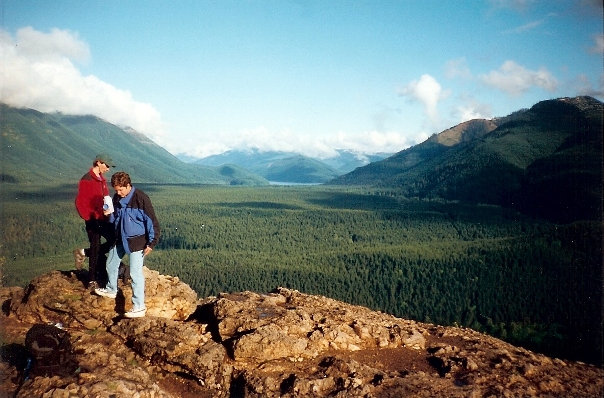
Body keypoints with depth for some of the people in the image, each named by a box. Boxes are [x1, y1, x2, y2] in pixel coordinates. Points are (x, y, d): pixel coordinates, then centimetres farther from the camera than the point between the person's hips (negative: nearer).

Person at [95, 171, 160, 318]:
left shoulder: (141, 198, -19)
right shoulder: (116, 198, 3)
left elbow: (152, 221, -16)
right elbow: (114, 219, 15)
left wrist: (151, 243, -18)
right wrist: (110, 214, -8)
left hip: (136, 241, -8)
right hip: (121, 239, 8)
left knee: (135, 273, -9)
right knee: (111, 263, 22)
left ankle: (139, 307, -3)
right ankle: (111, 290, 48)